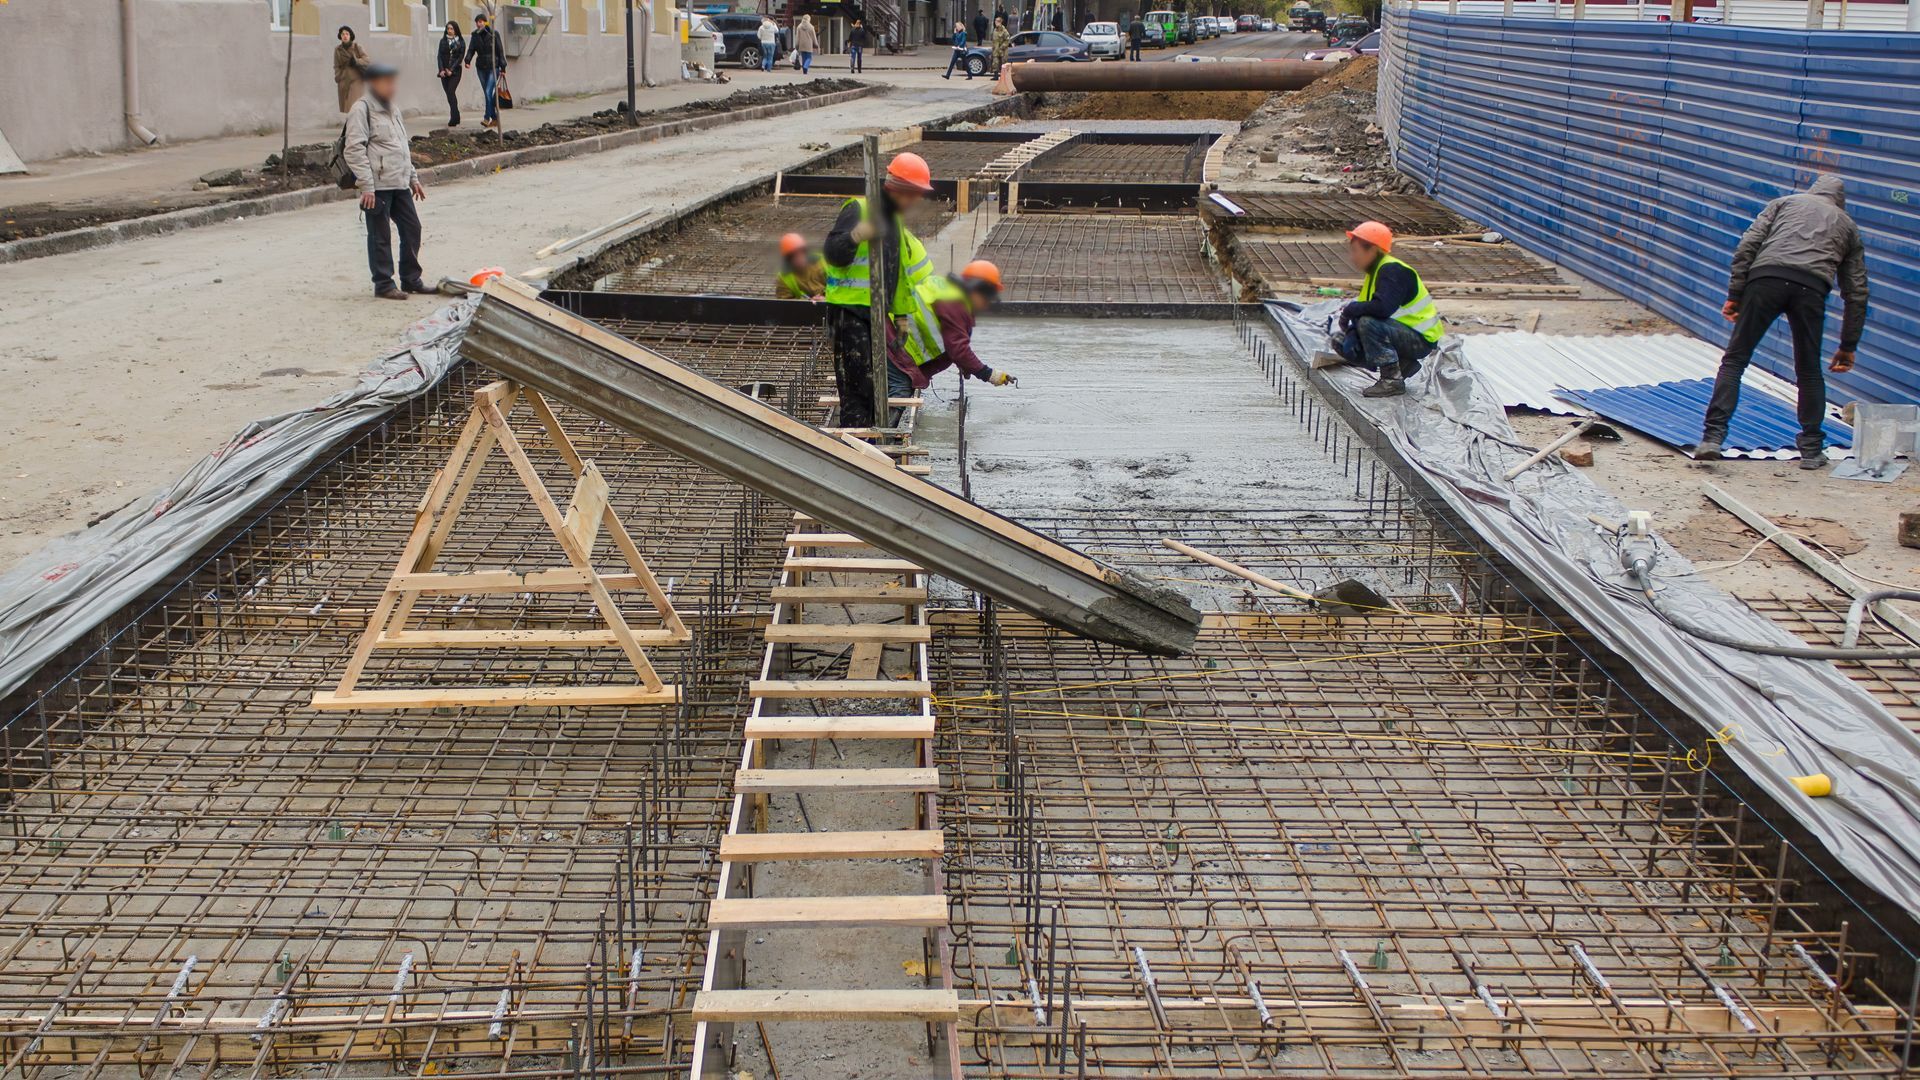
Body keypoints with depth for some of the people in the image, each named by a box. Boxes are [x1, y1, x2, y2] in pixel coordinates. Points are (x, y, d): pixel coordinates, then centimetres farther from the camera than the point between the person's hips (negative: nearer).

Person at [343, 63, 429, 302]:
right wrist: (366, 186, -20)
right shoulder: (361, 110, -9)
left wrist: (413, 178, 22)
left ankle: (411, 279, 21)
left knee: (412, 228, 10)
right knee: (380, 236, -1)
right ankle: (383, 284, 6)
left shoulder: (393, 110, 19)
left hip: (400, 184, 8)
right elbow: (354, 150, -15)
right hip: (378, 186, -8)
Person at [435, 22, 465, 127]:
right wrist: (441, 70, -8)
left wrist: (451, 70, -11)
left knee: (451, 92, -17)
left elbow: (461, 57, -3)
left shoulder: (461, 42, 3)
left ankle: (453, 119, -20)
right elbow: (440, 56, 6)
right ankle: (456, 118, 14)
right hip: (444, 72, 4)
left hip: (455, 71, -4)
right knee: (449, 94, 4)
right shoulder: (443, 41, 11)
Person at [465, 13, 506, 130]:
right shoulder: (475, 35, 6)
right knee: (487, 94, 8)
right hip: (481, 67, 5)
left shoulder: (494, 34, -6)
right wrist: (468, 61, -19)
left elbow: (500, 50, -4)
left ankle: (487, 118, -17)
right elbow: (471, 49, 1)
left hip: (493, 66, -5)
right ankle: (495, 118, 16)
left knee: (488, 92, -17)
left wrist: (503, 67, -6)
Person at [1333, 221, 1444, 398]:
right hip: (1405, 335, 10)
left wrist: (1350, 310, -20)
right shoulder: (1376, 272, 12)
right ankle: (1403, 365, 9)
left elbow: (1383, 308, -35)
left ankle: (1392, 379, -22)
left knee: (1368, 324, -30)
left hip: (1422, 339, -10)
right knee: (1348, 346, 5)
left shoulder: (1392, 271, -20)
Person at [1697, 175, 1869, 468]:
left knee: (1734, 360, 5)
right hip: (1811, 287, 1)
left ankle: (1713, 436, -6)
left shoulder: (1784, 202, 30)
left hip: (1766, 277, -1)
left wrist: (1734, 295, 10)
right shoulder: (1848, 226, 33)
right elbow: (1857, 293, 28)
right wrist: (1848, 346, 33)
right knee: (1809, 373, 16)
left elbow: (1748, 245, 12)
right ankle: (1811, 450, 20)